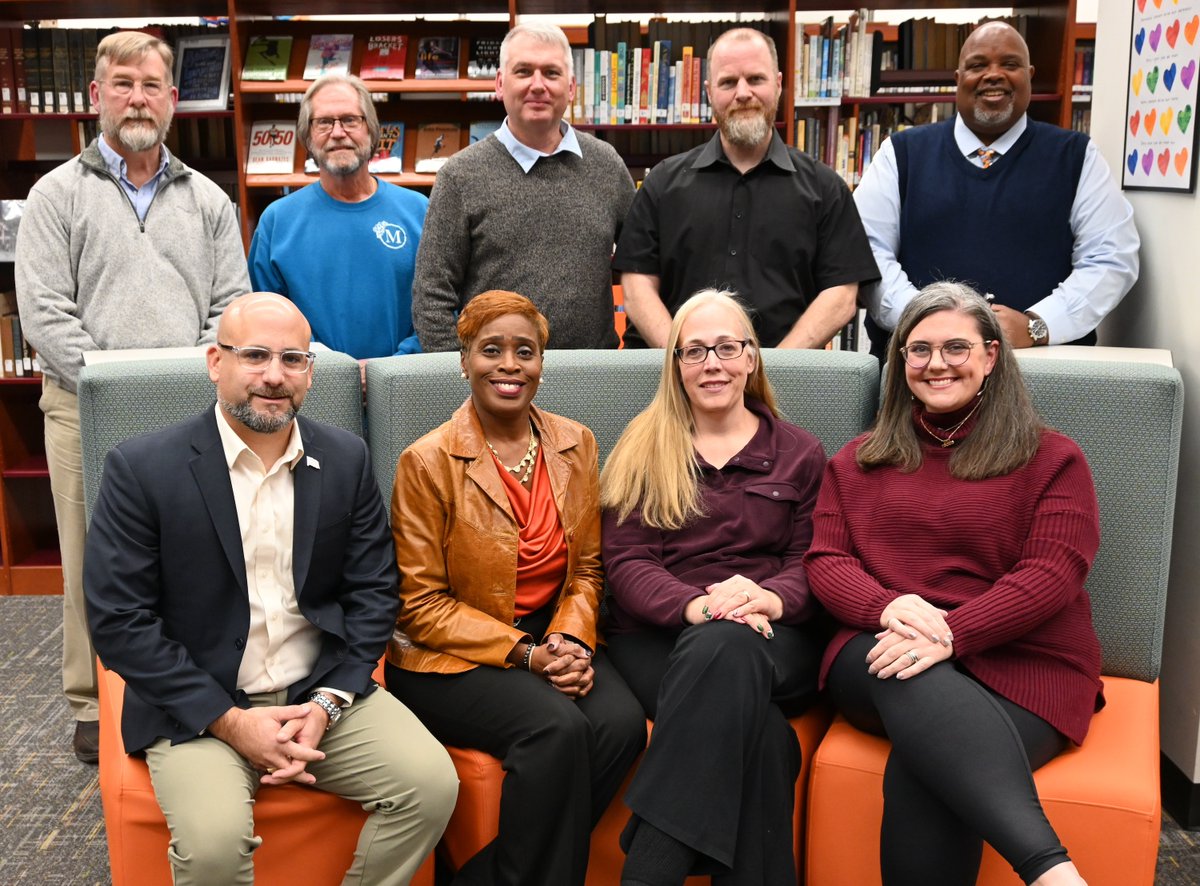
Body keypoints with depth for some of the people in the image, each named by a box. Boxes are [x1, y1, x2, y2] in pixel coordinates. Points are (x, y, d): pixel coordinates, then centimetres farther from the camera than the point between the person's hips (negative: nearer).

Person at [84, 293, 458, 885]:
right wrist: (229, 721, -14)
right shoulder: (141, 469, -7)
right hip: (198, 706, -3)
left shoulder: (346, 460, 3)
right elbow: (118, 619, -9)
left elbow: (372, 592, 5)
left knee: (432, 783, -16)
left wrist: (327, 703, -8)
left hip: (320, 694, 3)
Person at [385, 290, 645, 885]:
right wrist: (523, 654, -16)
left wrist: (571, 640, -9)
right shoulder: (428, 461, -8)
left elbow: (585, 567, 12)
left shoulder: (575, 445, 7)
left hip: (552, 638, 5)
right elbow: (422, 605, -7)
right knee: (558, 727, -32)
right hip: (451, 658, -5)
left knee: (621, 722, -24)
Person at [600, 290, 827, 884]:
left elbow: (809, 562, 7)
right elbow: (626, 562, 3)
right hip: (658, 637, 0)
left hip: (773, 640, 1)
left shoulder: (800, 454, 16)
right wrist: (694, 604, -19)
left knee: (725, 648, -38)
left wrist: (770, 598, -19)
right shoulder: (643, 451, 14)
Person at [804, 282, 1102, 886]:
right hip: (878, 656, 2)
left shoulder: (1051, 458, 12)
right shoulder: (858, 462, 21)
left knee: (919, 774, -35)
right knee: (913, 681, -39)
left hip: (1019, 663, -1)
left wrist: (951, 634, -19)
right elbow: (824, 561, 10)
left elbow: (1051, 574, -2)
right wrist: (889, 608, -13)